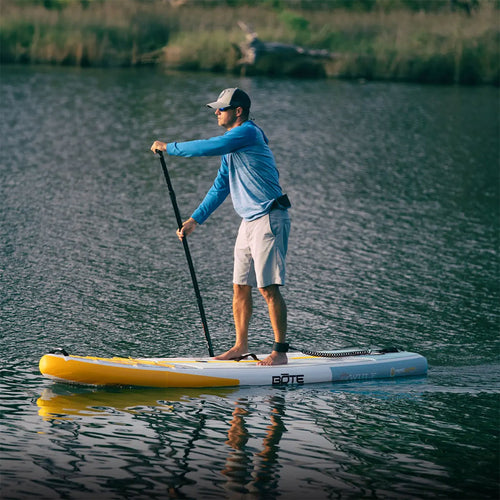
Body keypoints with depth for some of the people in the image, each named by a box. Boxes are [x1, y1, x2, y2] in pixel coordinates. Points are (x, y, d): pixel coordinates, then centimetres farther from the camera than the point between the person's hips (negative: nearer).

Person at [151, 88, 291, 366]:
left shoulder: (247, 133, -13)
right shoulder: (232, 143, 18)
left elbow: (207, 148, -20)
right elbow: (220, 188, 22)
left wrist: (168, 148, -7)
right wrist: (195, 220, 17)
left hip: (269, 218, -10)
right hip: (250, 221, 10)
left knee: (269, 287, -10)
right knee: (240, 287, 11)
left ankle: (280, 352, -7)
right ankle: (241, 346, 20)